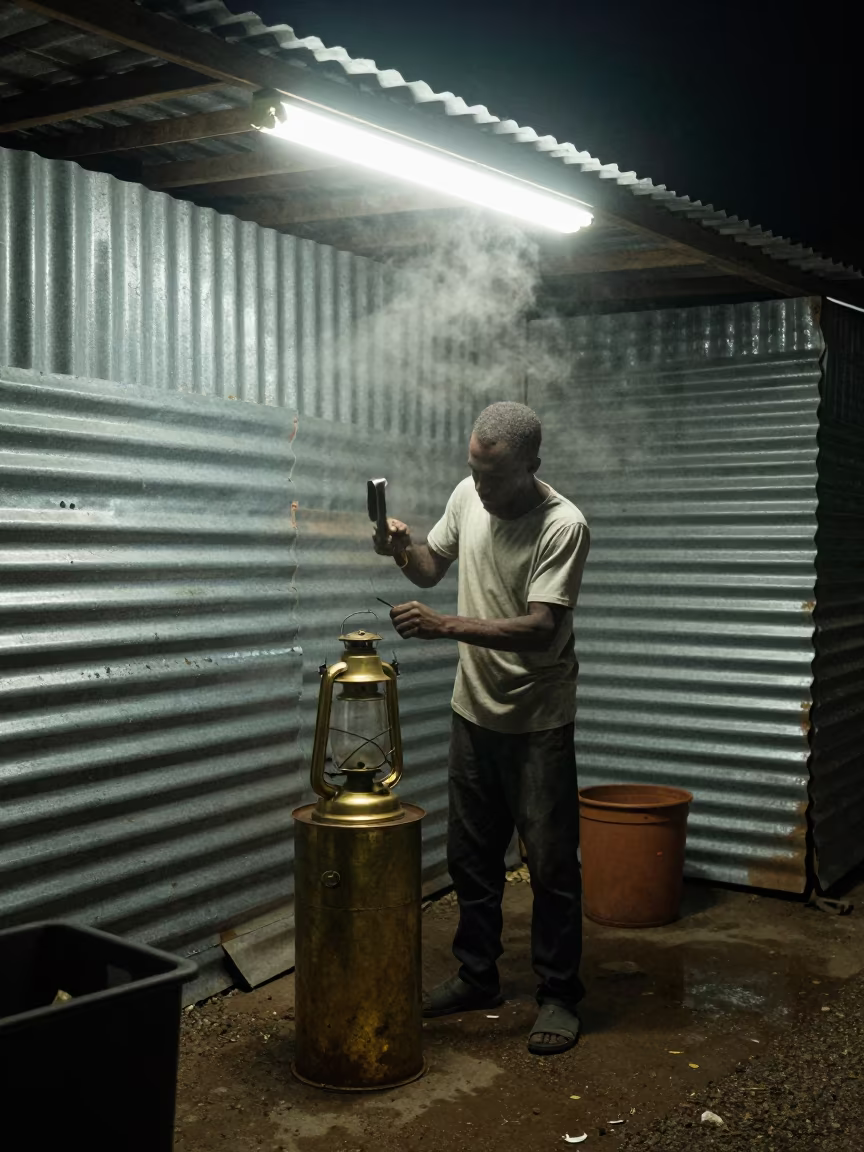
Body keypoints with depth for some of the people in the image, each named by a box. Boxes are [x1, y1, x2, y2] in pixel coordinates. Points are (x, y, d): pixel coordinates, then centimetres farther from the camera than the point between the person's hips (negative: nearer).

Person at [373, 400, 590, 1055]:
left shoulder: (564, 525, -20)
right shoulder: (469, 496, 0)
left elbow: (540, 628, -28)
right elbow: (432, 569, 14)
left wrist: (443, 626, -33)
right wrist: (403, 550, -9)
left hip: (539, 720, -6)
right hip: (476, 708, 6)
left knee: (551, 861, 2)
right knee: (471, 854, 15)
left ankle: (560, 995, 18)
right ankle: (478, 977, 32)